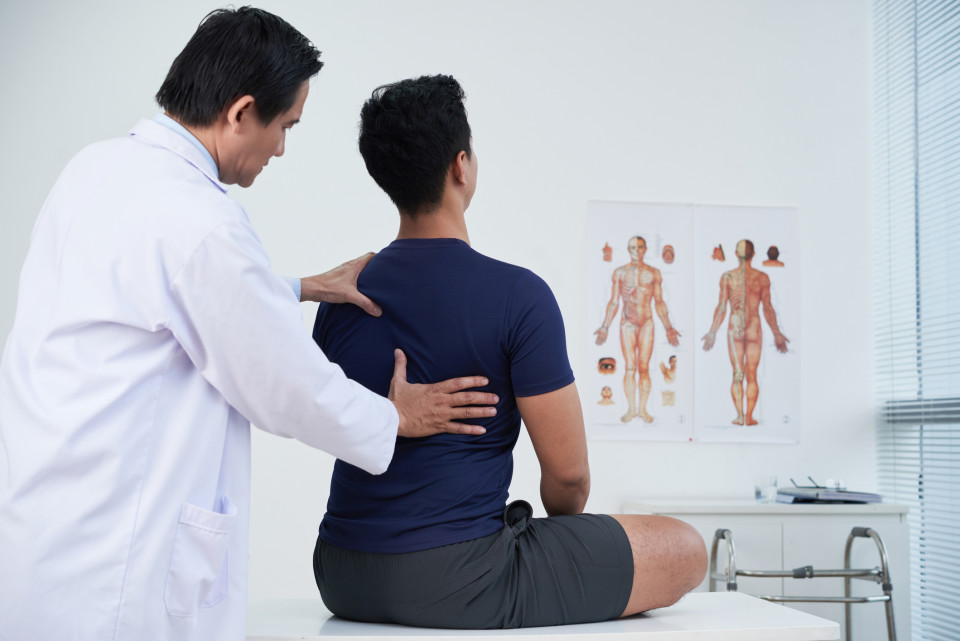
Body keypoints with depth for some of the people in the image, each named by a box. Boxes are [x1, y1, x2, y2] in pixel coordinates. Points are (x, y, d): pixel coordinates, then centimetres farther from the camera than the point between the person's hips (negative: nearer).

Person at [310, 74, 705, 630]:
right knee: (686, 550, 5)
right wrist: (564, 522, 12)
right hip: (456, 585, -7)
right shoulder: (517, 295, -15)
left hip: (344, 583, 8)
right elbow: (569, 473, -12)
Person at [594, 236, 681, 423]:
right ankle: (631, 409, 5)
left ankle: (642, 409, 6)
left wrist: (668, 328, 6)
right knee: (629, 368, -2)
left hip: (647, 323, 0)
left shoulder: (653, 273, 5)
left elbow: (659, 303, 9)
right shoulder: (620, 272, 4)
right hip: (627, 324, 0)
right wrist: (605, 327, 2)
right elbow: (613, 302, 6)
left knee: (644, 368, 0)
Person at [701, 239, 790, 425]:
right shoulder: (762, 277, -2)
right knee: (752, 376, 6)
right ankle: (749, 416, 3)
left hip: (734, 330, 0)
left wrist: (712, 332, 2)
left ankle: (739, 415, -2)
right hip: (754, 329, 0)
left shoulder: (727, 277, -3)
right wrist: (777, 333, 6)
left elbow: (721, 307, -4)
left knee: (737, 375, 5)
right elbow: (767, 308, -2)